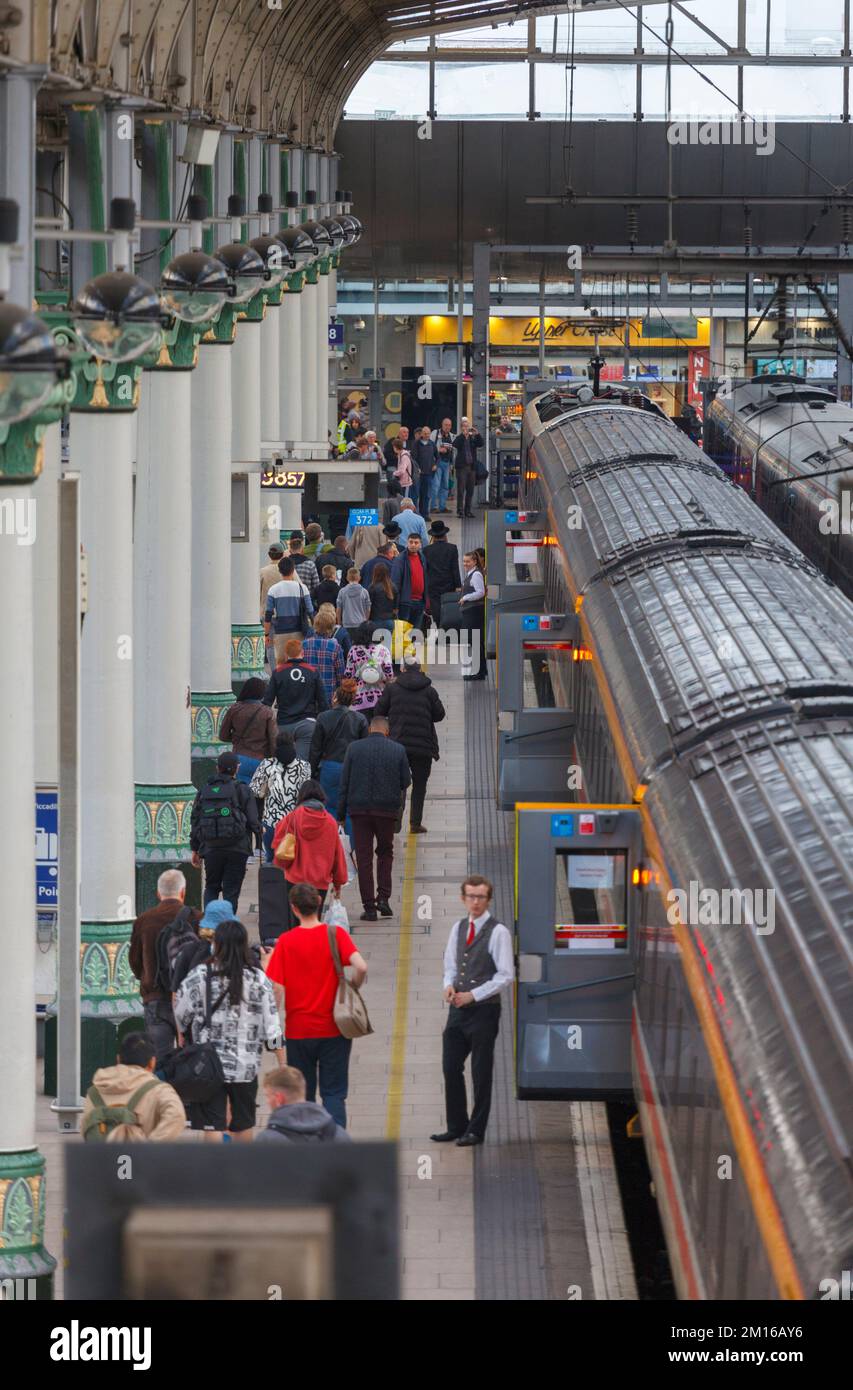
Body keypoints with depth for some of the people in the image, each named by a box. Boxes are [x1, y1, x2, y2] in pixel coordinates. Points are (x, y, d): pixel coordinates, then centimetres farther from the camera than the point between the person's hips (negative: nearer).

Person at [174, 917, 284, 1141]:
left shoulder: (199, 977, -7)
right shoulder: (259, 979, -3)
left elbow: (180, 1018, -1)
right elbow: (272, 1026, -2)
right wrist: (283, 1064, 4)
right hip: (246, 1065, 2)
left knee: (213, 1126, -1)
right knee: (243, 1123, 18)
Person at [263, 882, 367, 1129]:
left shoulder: (286, 941, -5)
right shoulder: (336, 934, -5)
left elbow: (274, 988, -11)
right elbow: (361, 967, -18)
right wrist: (350, 990, -1)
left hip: (298, 1030, 0)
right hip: (333, 1028, 0)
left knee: (302, 1094, 12)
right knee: (334, 1093, 3)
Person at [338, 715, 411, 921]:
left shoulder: (354, 748, -2)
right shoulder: (398, 750, -2)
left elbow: (344, 783, -1)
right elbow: (406, 782, 2)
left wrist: (341, 813, 5)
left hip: (360, 810, -1)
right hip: (387, 810, 1)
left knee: (364, 857, 4)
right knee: (385, 852, 19)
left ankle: (369, 907, 1)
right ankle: (383, 897, 4)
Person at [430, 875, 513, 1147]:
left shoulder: (497, 932, -10)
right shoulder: (458, 928, 10)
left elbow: (505, 976, -12)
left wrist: (473, 995, -16)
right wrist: (449, 985, -4)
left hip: (484, 1010, -6)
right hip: (458, 1010, 6)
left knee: (481, 1073, 2)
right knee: (451, 1068, 8)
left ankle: (476, 1131, 9)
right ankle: (456, 1127, 18)